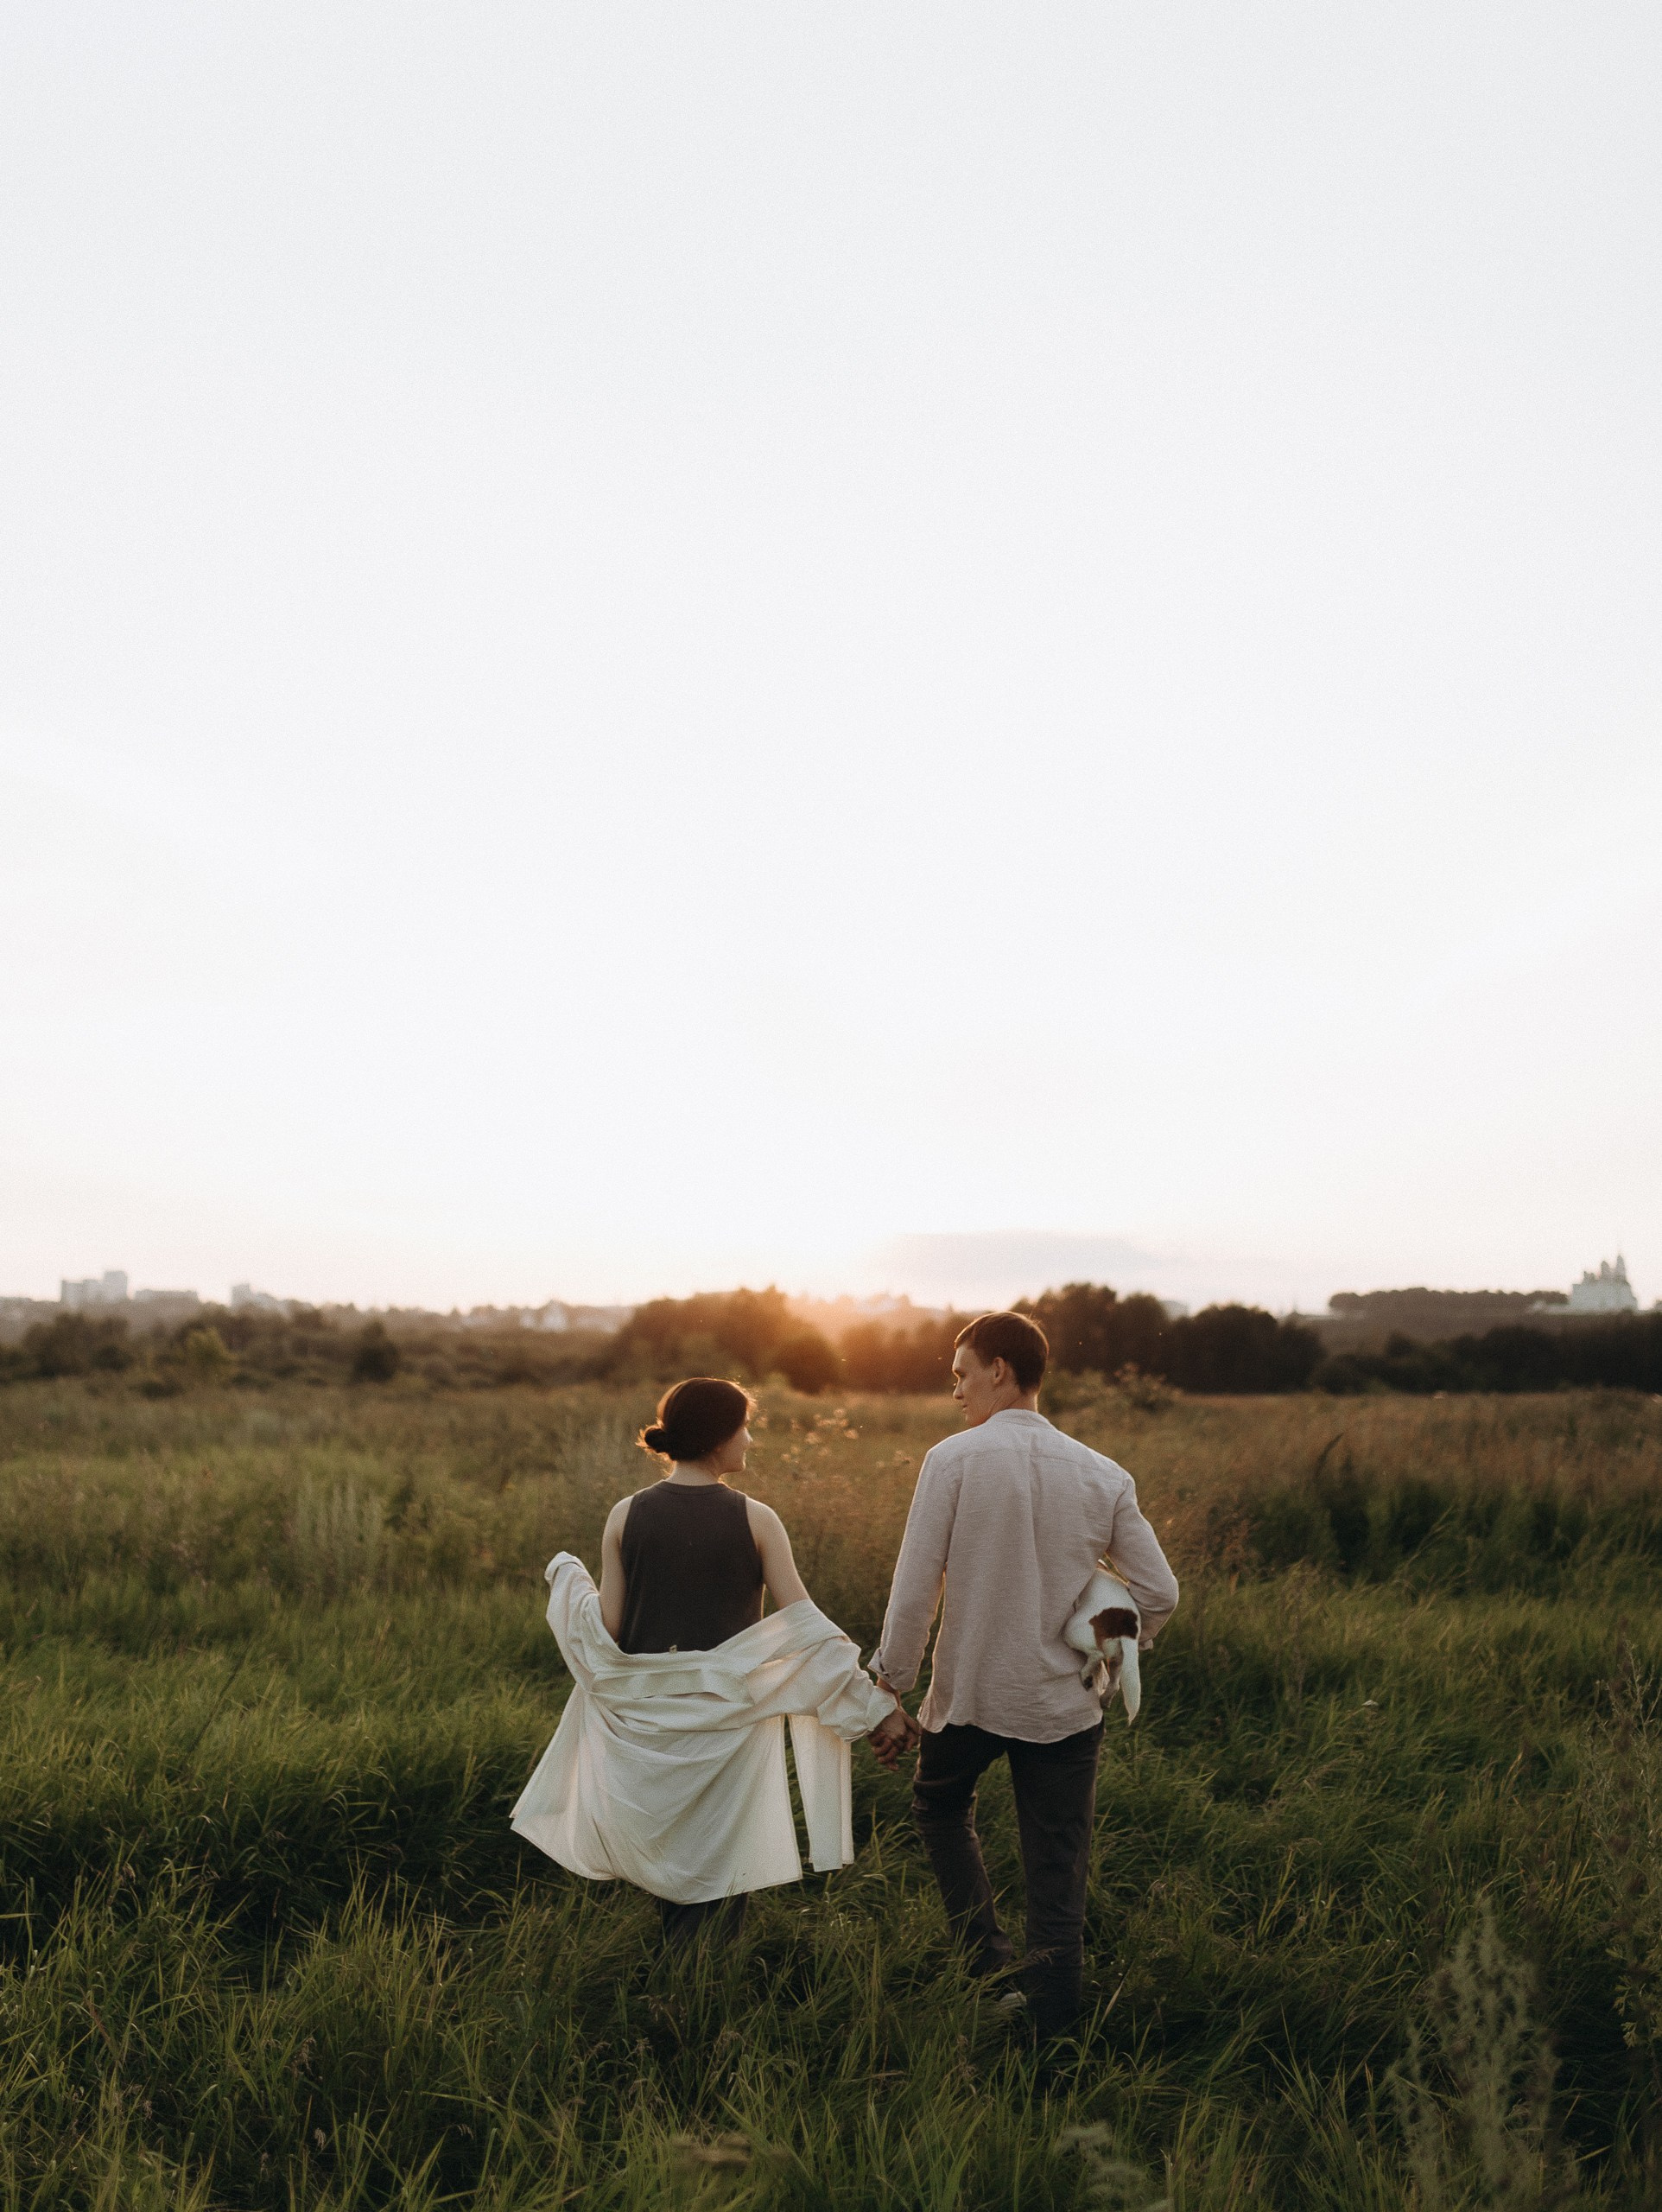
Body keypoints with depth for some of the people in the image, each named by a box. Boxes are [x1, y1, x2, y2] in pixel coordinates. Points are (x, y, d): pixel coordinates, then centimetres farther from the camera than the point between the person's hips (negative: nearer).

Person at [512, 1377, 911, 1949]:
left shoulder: (626, 1515, -5)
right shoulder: (755, 1520, -9)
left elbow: (609, 1629, -3)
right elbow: (805, 1626, -10)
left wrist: (567, 1577, 15)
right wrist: (876, 1705, -4)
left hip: (646, 1716, 3)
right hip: (730, 1718, -2)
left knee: (670, 1869, 21)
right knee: (722, 1873, 11)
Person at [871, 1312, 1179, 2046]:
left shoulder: (953, 1460, -13)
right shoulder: (1103, 1476, -4)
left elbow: (916, 1585, -12)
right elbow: (1158, 1592, -1)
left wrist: (890, 1678, 0)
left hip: (969, 1693, -2)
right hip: (1064, 1703, 2)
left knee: (939, 1805, 27)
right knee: (1057, 1874, 12)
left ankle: (987, 1954, 19)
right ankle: (1050, 2027, 18)